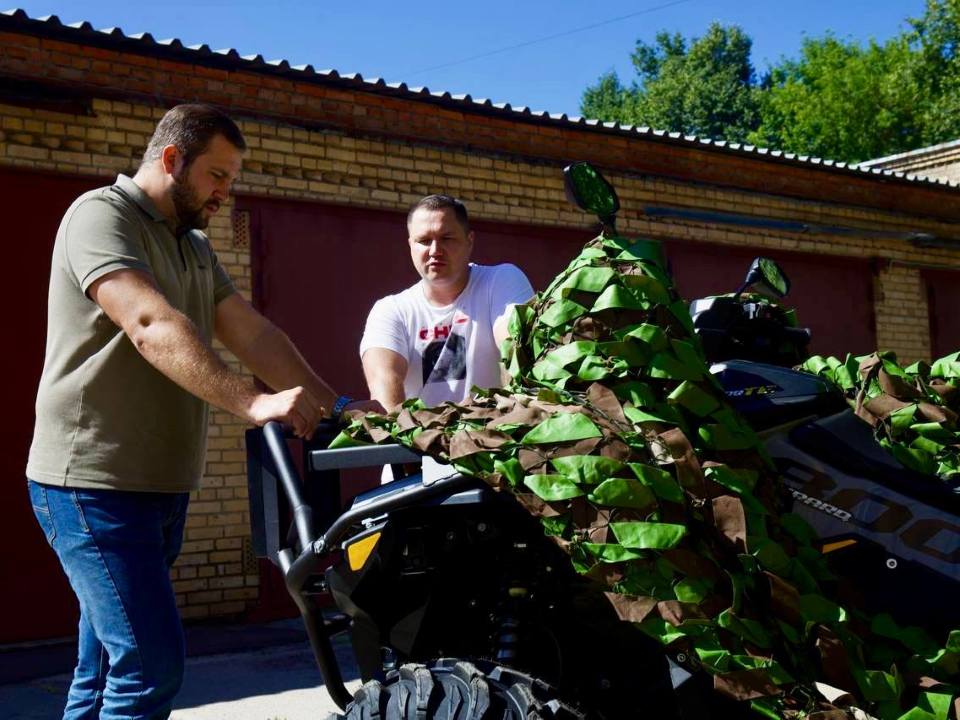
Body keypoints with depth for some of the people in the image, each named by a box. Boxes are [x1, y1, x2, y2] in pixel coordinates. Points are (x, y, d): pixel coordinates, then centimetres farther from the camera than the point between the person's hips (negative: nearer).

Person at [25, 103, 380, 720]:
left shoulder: (195, 248, 20)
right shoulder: (102, 215, -9)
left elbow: (253, 333, 11)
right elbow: (152, 325, -25)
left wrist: (334, 405, -1)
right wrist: (252, 402, -35)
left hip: (162, 485, 9)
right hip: (95, 482, -9)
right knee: (152, 664, -14)